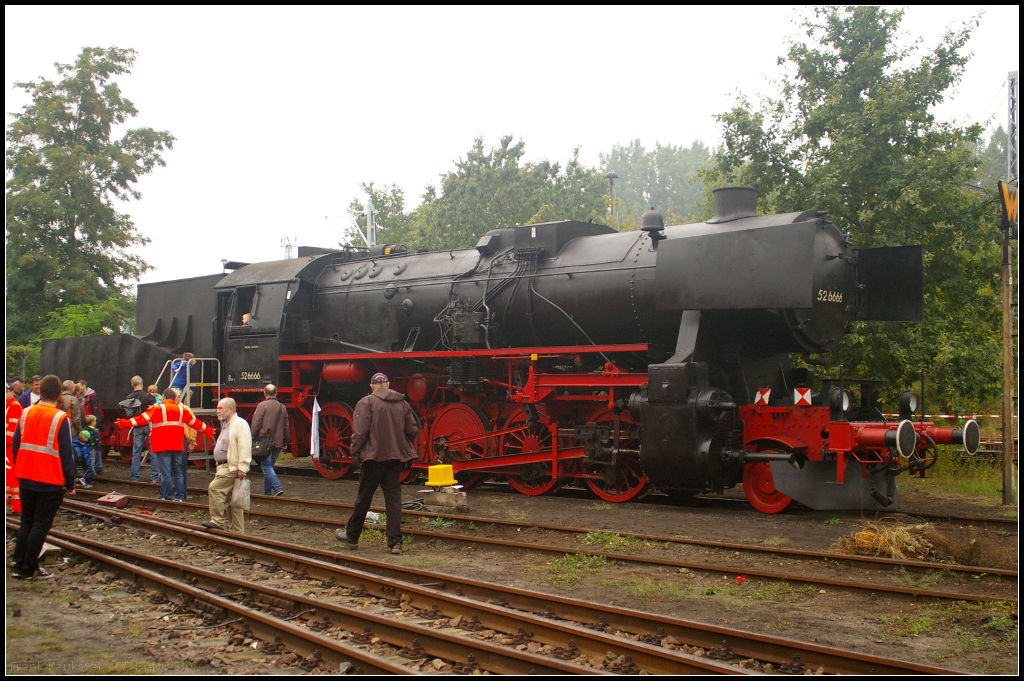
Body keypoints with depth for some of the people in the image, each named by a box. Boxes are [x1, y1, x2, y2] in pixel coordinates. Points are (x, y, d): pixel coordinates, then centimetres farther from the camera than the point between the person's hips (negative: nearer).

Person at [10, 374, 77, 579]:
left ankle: (19, 565, 17)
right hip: (50, 481, -5)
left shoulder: (26, 413, 3)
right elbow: (66, 454, -12)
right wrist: (70, 483, -5)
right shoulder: (60, 418, -13)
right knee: (41, 524, 4)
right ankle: (28, 569, 5)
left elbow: (14, 446, 9)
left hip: (26, 479, 5)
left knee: (26, 522, 17)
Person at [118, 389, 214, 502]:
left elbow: (141, 419, -4)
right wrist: (209, 431, 30)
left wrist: (124, 423, 4)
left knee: (165, 472, -1)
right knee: (178, 472, 13)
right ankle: (180, 496, 12)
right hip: (177, 446, 4)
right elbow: (195, 422, 18)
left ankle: (167, 497, 0)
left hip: (162, 447, -4)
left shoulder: (157, 409, -4)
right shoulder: (182, 410, 10)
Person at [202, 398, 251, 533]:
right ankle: (237, 530, 14)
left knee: (215, 487, -20)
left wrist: (242, 468, -24)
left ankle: (218, 520, -14)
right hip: (224, 466, 10)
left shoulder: (240, 424, -12)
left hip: (232, 468, -10)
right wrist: (219, 466, 23)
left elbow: (244, 448, -19)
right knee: (231, 500, 10)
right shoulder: (226, 425, 20)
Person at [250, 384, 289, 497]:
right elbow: (286, 427, 16)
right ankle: (267, 491, 18)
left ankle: (277, 487, -20)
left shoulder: (262, 405, -6)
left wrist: (253, 438, -4)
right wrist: (285, 442, 23)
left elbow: (256, 424, -11)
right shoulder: (282, 407, 12)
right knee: (269, 465, 16)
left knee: (266, 465, -4)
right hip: (278, 443, 6)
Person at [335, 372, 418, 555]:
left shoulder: (367, 402, -8)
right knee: (393, 497, 5)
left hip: (374, 456, -4)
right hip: (396, 457, 4)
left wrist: (355, 454, -3)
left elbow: (360, 432, -13)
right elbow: (413, 430, 6)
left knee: (363, 497, 8)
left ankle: (351, 536, 22)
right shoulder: (402, 403, 6)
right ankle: (395, 542, 0)